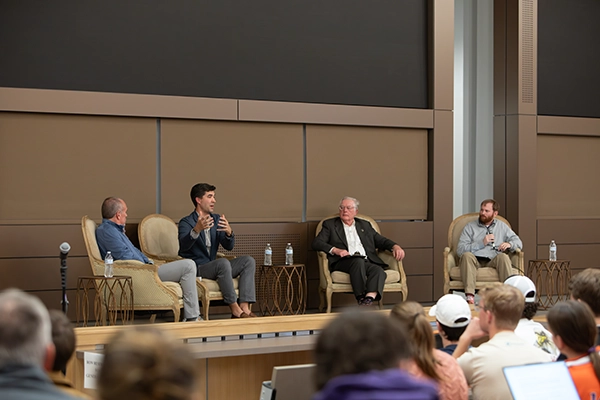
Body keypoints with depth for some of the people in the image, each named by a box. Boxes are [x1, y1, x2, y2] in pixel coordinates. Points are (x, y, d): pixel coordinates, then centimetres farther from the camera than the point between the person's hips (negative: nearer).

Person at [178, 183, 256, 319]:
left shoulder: (216, 219, 14)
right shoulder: (186, 222, -6)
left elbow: (229, 246, 5)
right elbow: (183, 246, -25)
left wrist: (229, 232, -18)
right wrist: (196, 230, -42)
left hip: (213, 266, 7)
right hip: (195, 269, -7)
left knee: (248, 260, -10)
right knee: (223, 262, -34)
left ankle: (244, 307, -23)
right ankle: (235, 309, -29)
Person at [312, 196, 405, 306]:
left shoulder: (365, 225, 29)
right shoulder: (330, 224, 18)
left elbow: (381, 240, 27)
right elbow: (316, 243, 5)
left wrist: (395, 246, 4)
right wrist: (335, 250, -13)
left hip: (367, 262, 3)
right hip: (343, 262, -3)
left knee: (379, 271, -31)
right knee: (358, 261, -37)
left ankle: (369, 298, -51)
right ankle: (361, 298, -43)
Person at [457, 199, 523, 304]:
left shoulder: (502, 226, 25)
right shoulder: (470, 227, 17)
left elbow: (518, 242, 19)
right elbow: (460, 250, 4)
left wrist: (509, 244, -5)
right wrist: (482, 243, -5)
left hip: (493, 261, 1)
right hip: (474, 261, -1)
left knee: (503, 256, -32)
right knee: (467, 255, -35)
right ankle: (470, 296, -50)